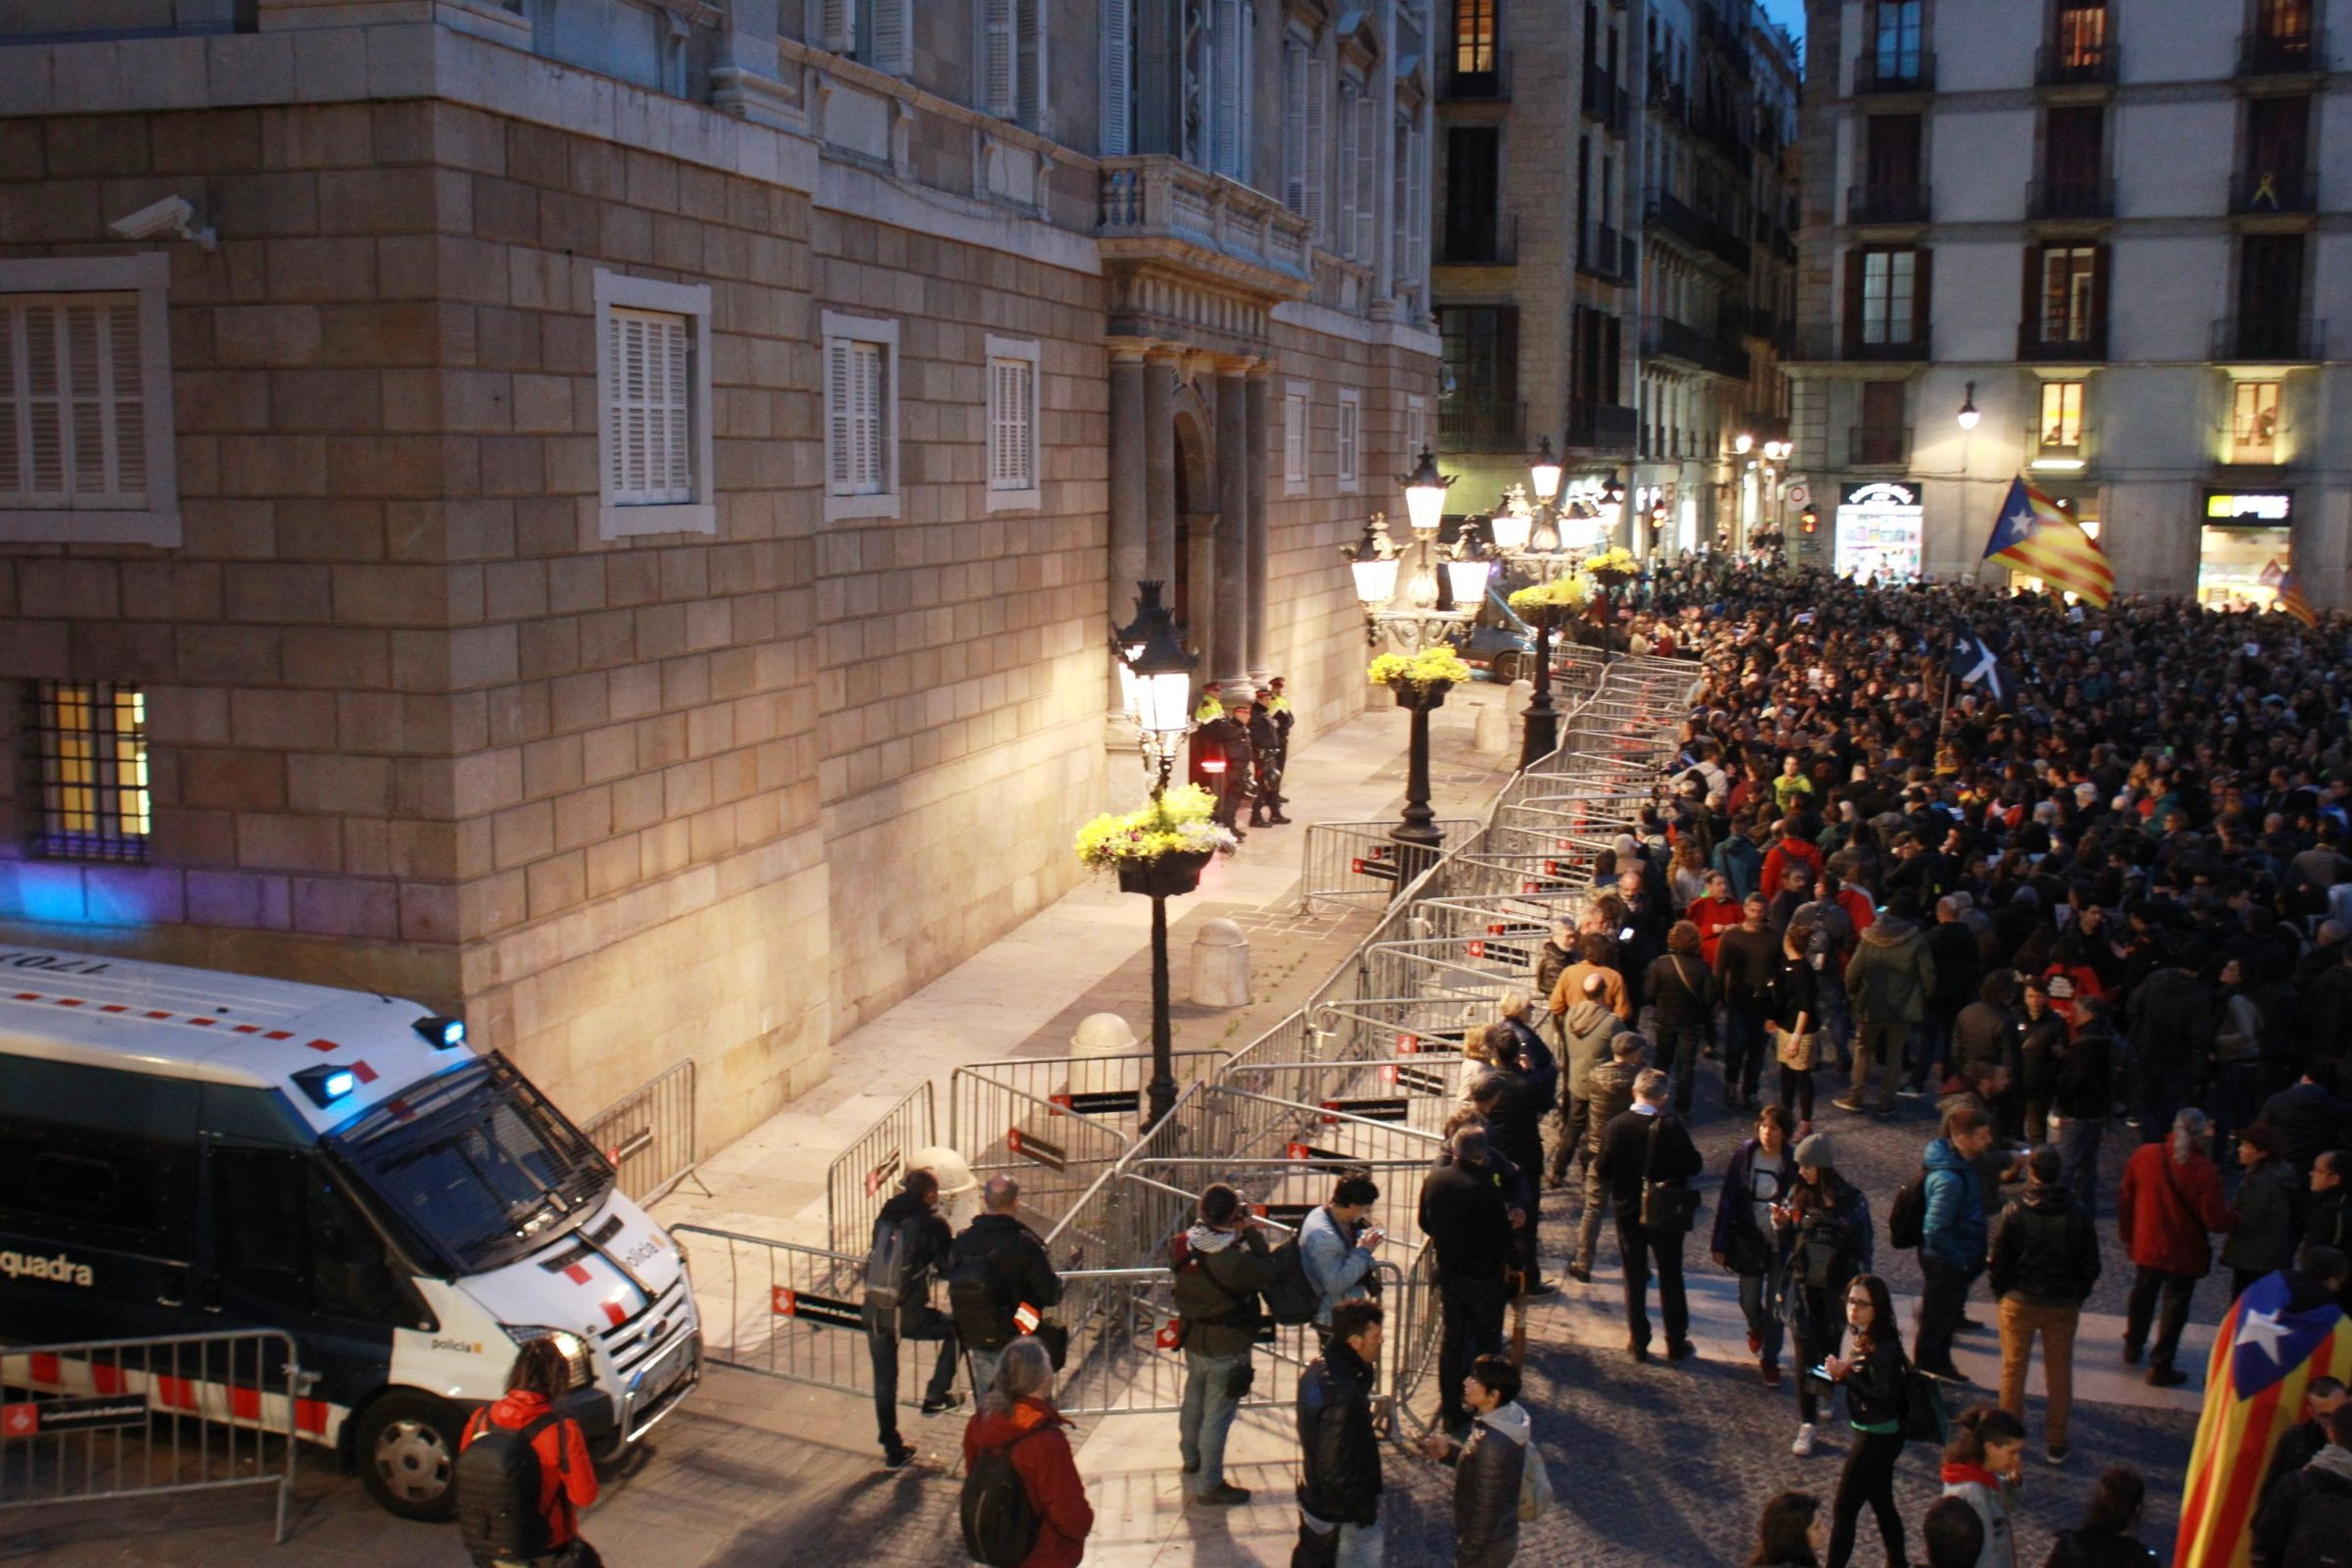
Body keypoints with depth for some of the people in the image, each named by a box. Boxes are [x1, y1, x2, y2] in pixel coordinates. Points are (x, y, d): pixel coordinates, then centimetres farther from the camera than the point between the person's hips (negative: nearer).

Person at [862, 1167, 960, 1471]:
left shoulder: (884, 1218, 9)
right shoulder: (932, 1224, -7)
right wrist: (956, 1242, 19)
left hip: (874, 1312, 5)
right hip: (909, 1315, -5)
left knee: (884, 1381, 17)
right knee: (957, 1328, 22)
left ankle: (893, 1451, 23)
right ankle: (936, 1396, 26)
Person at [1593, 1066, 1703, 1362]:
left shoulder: (1616, 1127, -15)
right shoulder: (1672, 1126, -20)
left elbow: (1602, 1170, -10)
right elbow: (1694, 1166, -14)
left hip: (1628, 1213, 1)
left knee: (1635, 1280, 14)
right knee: (1670, 1279, 14)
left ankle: (1638, 1344, 19)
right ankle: (1677, 1344, 22)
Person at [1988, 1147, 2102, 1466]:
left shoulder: (2013, 1212, -16)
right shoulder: (2078, 1215, -10)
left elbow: (1997, 1261, -9)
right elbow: (2091, 1264, -1)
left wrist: (2000, 1293, 8)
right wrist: (2077, 1296, 14)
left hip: (2019, 1303, -1)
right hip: (2063, 1306, 1)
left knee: (2013, 1368, 14)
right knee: (2059, 1372, 15)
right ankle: (2057, 1442, 22)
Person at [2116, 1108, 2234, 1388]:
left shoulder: (2143, 1155, -10)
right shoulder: (2204, 1171, -23)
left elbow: (2125, 1199, 0)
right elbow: (2215, 1218, -21)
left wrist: (2127, 1236, 14)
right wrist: (2233, 1219, 1)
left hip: (2146, 1246, 4)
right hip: (2184, 1253, -4)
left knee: (2142, 1296, 24)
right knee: (2175, 1307, 10)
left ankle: (2132, 1348, 41)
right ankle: (2161, 1367, 16)